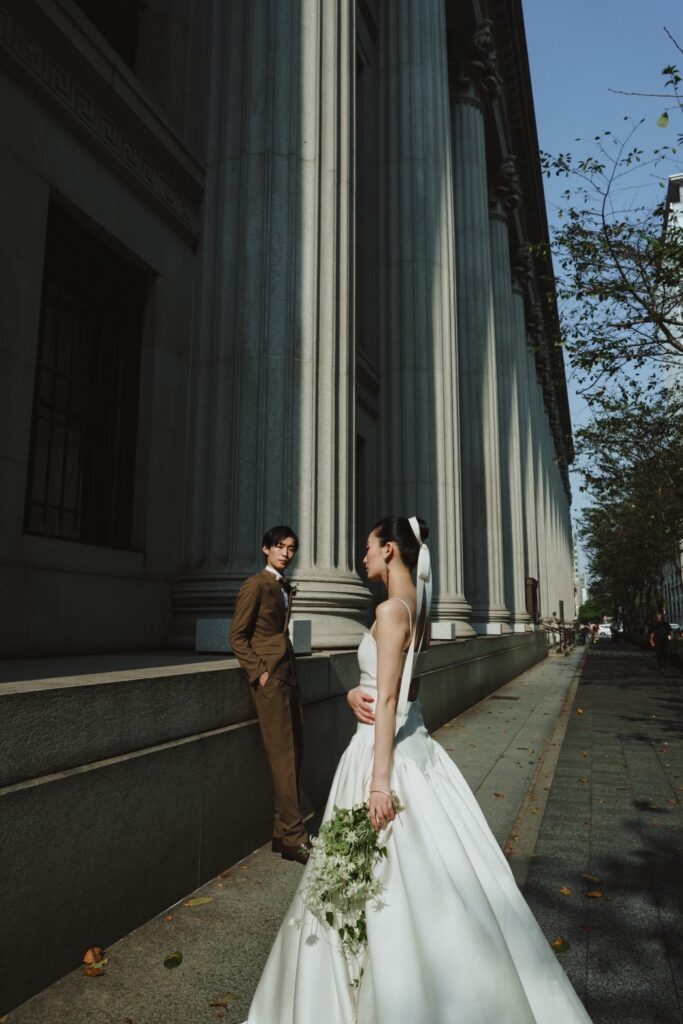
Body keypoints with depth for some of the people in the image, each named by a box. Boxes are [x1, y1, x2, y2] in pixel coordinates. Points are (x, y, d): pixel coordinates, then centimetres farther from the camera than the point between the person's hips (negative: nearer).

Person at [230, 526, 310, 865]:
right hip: (269, 679, -8)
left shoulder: (285, 588, 16)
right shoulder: (255, 585, -7)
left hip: (287, 677, 8)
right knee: (283, 757, -4)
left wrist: (291, 674, 14)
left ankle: (283, 832, 21)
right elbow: (237, 636, -9)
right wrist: (259, 672, -14)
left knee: (294, 754, 10)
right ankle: (294, 838, 4)